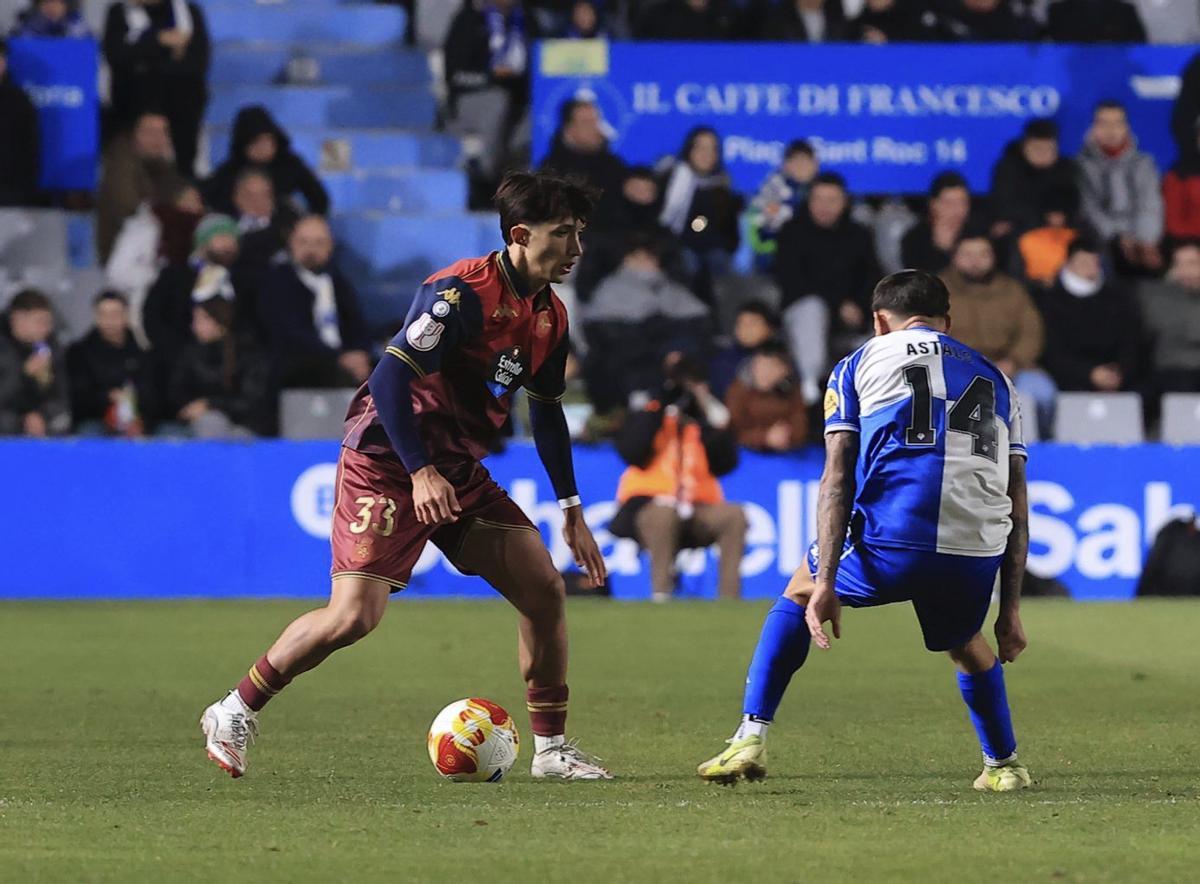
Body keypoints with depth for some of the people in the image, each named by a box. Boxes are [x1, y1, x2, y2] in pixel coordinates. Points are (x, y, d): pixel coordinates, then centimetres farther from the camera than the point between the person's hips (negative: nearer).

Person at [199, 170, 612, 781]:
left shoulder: (549, 317, 7)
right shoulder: (463, 292, -19)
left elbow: (547, 413, 20)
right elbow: (391, 377, -23)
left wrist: (572, 512, 19)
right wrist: (421, 473, -30)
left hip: (460, 474, 8)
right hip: (386, 463, -8)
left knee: (544, 588, -2)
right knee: (354, 616, -18)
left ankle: (550, 749, 9)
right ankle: (233, 715, 1)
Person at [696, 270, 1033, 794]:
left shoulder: (861, 364, 18)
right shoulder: (994, 379, 26)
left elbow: (837, 479, 4)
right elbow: (1017, 508, 20)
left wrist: (826, 582, -1)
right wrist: (1010, 609, 23)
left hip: (891, 546, -2)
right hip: (975, 555, 2)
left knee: (798, 594, 27)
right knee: (966, 645, 36)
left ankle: (751, 740, 20)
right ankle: (1004, 765, 35)